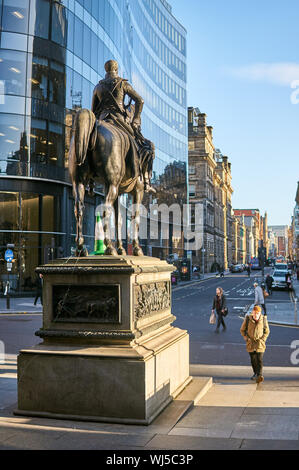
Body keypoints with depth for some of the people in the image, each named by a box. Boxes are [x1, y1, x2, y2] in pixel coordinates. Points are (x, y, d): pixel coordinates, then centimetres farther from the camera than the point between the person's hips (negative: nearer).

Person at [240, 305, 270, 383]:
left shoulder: (263, 319, -5)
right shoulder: (247, 319, -6)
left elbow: (267, 331, 8)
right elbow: (242, 330, 5)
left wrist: (262, 339, -3)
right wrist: (247, 339, -5)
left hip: (260, 343, -1)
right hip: (250, 343, 1)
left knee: (259, 360, -13)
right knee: (253, 359, 10)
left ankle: (259, 375, -19)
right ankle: (255, 373, 29)